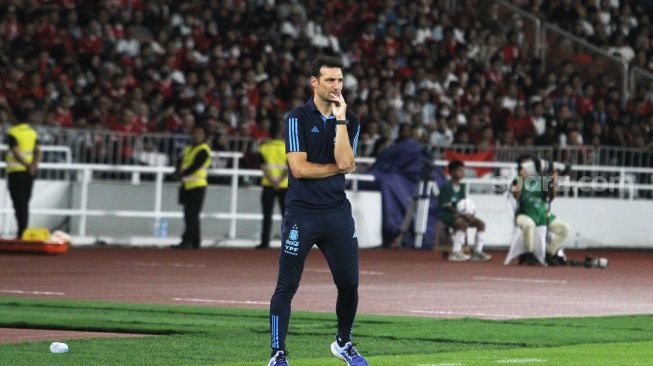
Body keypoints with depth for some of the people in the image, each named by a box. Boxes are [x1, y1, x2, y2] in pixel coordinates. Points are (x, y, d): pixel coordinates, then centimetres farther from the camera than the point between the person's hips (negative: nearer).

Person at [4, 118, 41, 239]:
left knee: (19, 204, -6)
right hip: (29, 174, 6)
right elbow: (38, 152, 1)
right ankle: (23, 232, 11)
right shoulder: (32, 132, 9)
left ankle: (22, 233, -12)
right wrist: (34, 165, -12)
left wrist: (27, 165, -23)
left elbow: (15, 152, -20)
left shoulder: (12, 132, -10)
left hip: (16, 171, -6)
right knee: (25, 204, 12)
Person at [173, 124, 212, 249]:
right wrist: (179, 173, -6)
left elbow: (195, 166, -18)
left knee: (191, 216, -10)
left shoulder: (203, 151, -8)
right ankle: (195, 242, 17)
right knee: (190, 216, 11)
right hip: (187, 186, 8)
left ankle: (186, 241, -12)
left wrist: (182, 174, -18)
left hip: (197, 186, -8)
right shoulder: (188, 149, 19)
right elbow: (180, 163, 14)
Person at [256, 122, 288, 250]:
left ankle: (265, 242, -2)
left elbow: (263, 167, -10)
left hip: (268, 185, 0)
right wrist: (279, 180, -14)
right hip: (284, 185, 0)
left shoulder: (264, 147, 1)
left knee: (267, 215, 3)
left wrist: (272, 181, -14)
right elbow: (290, 166, -10)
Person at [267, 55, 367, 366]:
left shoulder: (350, 121, 8)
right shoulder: (298, 118, -4)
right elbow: (299, 168, -13)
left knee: (349, 283, 6)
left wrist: (340, 119, -10)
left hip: (337, 212, 4)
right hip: (302, 213, -4)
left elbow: (345, 162, -9)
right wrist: (337, 168, -5)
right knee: (287, 286, -4)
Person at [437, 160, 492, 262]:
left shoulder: (461, 186, 14)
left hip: (460, 214, 9)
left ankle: (478, 252, -6)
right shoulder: (446, 186, -11)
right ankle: (455, 253, -36)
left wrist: (467, 214, -9)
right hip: (447, 214, -9)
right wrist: (462, 214, -24)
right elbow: (446, 206, -16)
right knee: (463, 224, -35)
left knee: (480, 223, -4)